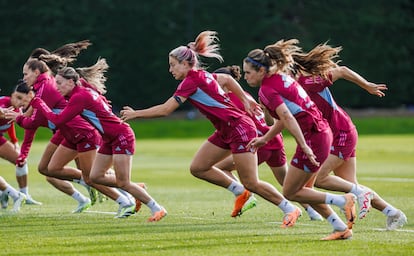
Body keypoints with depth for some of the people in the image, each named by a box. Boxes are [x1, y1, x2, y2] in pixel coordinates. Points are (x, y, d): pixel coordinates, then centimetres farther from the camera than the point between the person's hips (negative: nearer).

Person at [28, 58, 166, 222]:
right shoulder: (85, 89, 7)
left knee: (123, 183, -10)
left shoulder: (80, 97, -20)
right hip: (109, 139, 9)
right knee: (96, 176, 6)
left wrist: (38, 103, -10)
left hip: (121, 136, -9)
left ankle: (157, 208, -1)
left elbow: (58, 120, -20)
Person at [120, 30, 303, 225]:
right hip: (225, 132, 10)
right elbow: (227, 79, 28)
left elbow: (165, 110, -19)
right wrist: (245, 99, 33)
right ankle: (240, 192, 15)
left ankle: (290, 209, 2)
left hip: (239, 128, -10)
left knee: (251, 183, -8)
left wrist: (135, 114, -10)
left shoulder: (191, 82, -17)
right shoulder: (201, 76, 10)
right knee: (198, 168, 6)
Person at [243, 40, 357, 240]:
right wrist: (265, 138, 28)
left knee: (290, 192, 2)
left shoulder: (267, 90, -14)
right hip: (321, 131, 10)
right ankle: (342, 229, 18)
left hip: (312, 138, -10)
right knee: (303, 190, 18)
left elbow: (288, 117, -26)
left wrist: (304, 146, -31)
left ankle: (343, 201, -2)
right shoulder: (281, 78, 14)